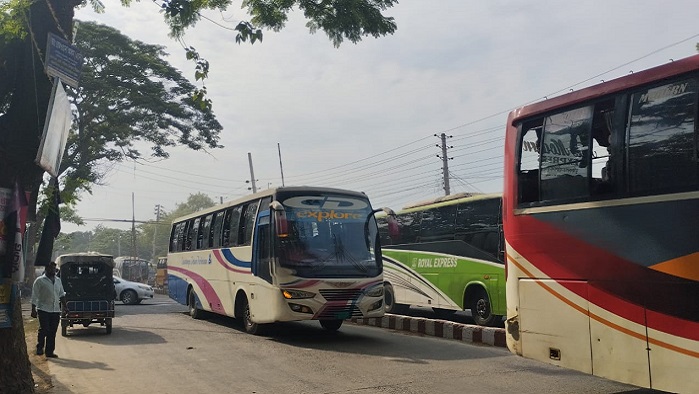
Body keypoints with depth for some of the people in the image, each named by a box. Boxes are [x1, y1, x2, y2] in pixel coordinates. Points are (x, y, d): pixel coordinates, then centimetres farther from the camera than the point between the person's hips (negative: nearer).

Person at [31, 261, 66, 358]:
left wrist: (64, 305, 12)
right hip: (43, 309, -5)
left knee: (52, 332, 5)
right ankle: (40, 347, 9)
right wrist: (33, 309, -8)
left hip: (56, 310, 5)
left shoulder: (58, 280, 16)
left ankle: (50, 351, 11)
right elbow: (34, 296, -3)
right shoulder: (40, 280, -1)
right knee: (44, 330, -10)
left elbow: (62, 294, 21)